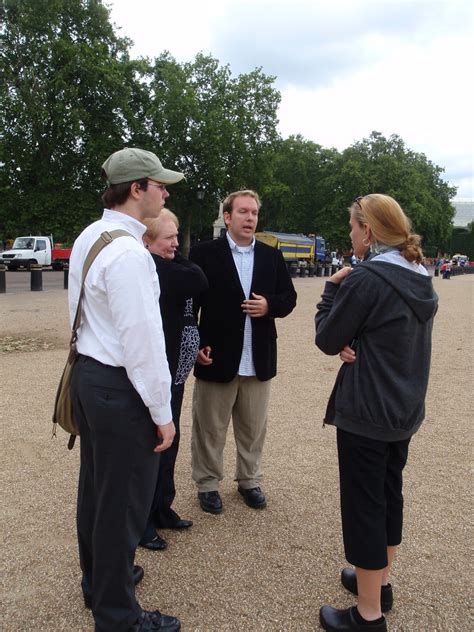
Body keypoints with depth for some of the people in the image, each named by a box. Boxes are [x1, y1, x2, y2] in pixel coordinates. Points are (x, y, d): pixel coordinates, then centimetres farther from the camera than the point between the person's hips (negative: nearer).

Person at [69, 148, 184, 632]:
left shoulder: (88, 238, 9)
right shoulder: (129, 252, -21)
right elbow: (143, 339, -22)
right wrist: (162, 412, -14)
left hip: (87, 373, 10)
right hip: (120, 387, -10)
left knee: (95, 486, 23)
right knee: (122, 502, 5)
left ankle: (98, 579, 44)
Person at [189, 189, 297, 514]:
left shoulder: (272, 256, 7)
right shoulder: (204, 253, -5)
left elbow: (289, 298, 10)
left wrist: (269, 305, -12)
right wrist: (195, 346, -12)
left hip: (259, 360, 4)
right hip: (216, 357, -3)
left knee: (254, 428, 16)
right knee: (210, 428, 10)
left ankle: (250, 480, 34)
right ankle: (208, 484, 27)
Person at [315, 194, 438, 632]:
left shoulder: (365, 279, -20)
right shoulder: (421, 281, 6)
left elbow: (327, 340, -11)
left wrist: (332, 288, -1)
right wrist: (355, 346, -5)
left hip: (366, 413, -9)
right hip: (405, 409, 9)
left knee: (363, 506, 3)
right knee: (389, 494, 21)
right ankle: (380, 581, 39)